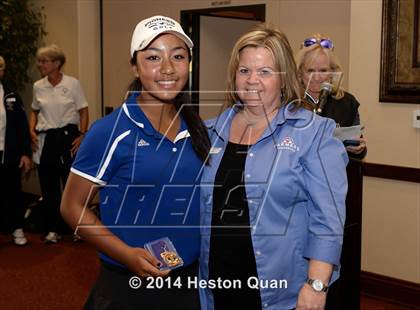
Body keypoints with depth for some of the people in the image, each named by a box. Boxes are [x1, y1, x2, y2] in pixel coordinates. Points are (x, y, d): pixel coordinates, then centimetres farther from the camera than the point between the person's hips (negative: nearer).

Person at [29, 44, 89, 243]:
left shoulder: (72, 84, -5)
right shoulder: (38, 87, 5)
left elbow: (83, 111, -1)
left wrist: (82, 134, -9)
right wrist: (32, 131, 3)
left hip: (68, 136, -3)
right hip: (45, 139, 3)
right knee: (49, 185, 6)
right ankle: (53, 229, 17)